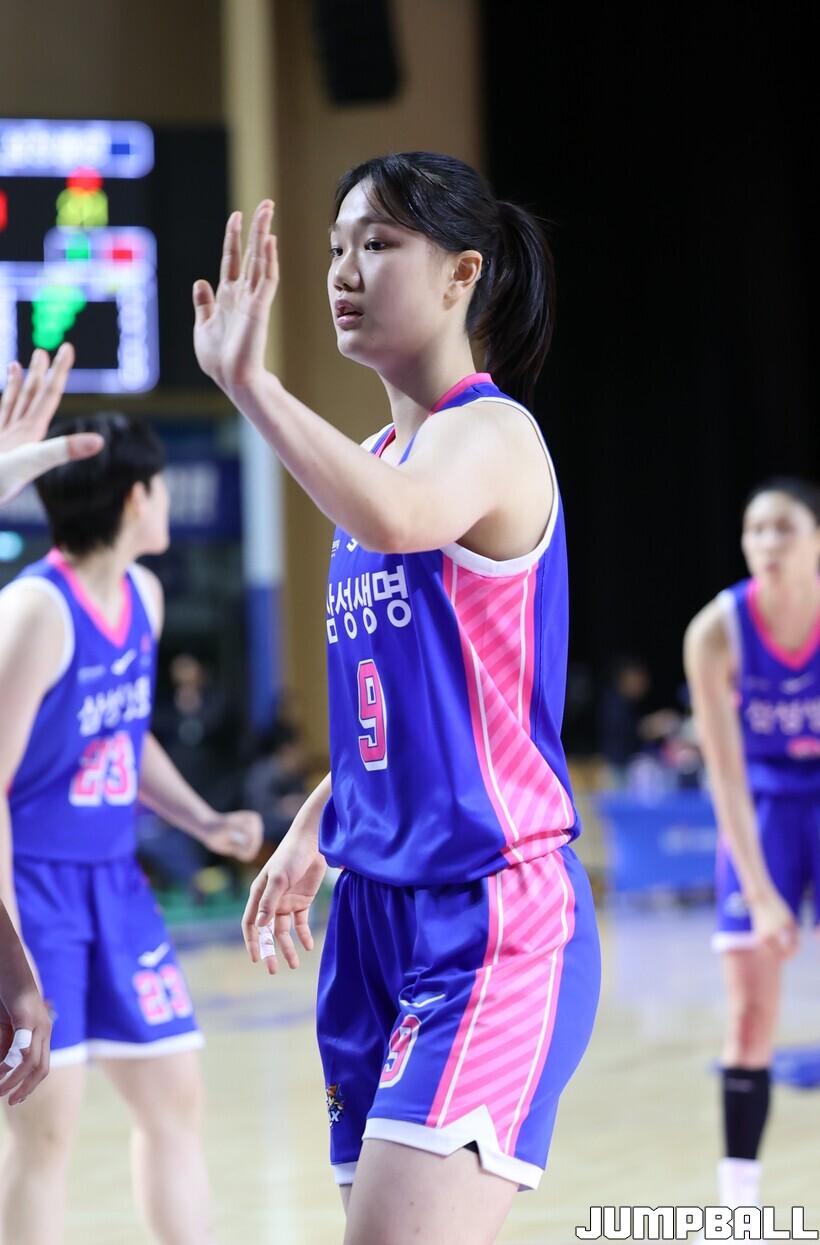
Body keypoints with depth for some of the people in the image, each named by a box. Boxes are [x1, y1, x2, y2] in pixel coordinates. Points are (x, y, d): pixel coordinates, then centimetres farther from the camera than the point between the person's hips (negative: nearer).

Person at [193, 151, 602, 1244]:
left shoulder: (493, 434, -10)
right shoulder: (377, 456, 16)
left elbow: (399, 518, -36)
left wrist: (247, 380, -33)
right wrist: (313, 829, 20)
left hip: (494, 916, -9)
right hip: (380, 905, 9)